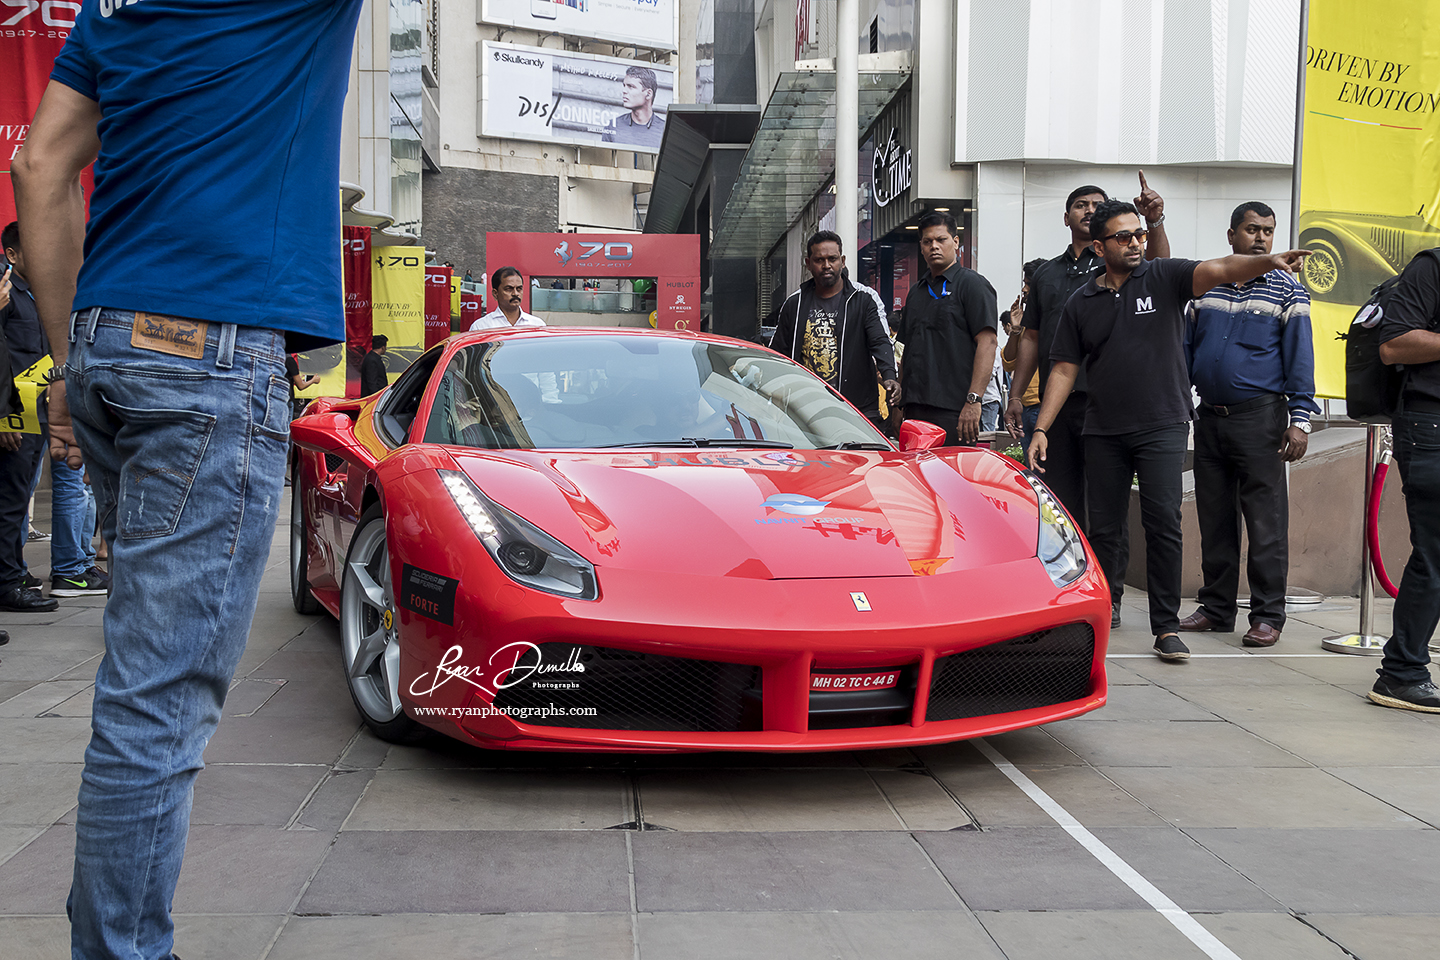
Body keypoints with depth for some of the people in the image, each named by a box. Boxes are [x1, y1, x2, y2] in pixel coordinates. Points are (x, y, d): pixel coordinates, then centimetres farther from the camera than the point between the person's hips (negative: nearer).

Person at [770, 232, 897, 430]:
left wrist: (888, 376, -25)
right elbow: (777, 353, 16)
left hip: (860, 409, -2)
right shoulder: (794, 304, 14)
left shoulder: (863, 299, 6)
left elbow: (880, 342, -6)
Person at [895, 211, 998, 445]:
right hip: (915, 408, 7)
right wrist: (899, 400, 16)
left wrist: (974, 400, -20)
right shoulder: (916, 292, 22)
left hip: (954, 409, -7)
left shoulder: (972, 284, -1)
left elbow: (987, 343, -11)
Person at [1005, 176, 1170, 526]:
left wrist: (1155, 221, -36)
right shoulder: (1046, 274, 18)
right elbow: (1031, 339, 18)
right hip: (1054, 402, 4)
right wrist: (1015, 395, 11)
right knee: (1059, 499, 7)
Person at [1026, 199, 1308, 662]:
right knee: (1105, 527, 7)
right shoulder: (1080, 304, 9)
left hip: (1162, 427, -2)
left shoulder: (1164, 278, 3)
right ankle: (1107, 604, 26)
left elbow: (1221, 269, -14)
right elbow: (1064, 369, 9)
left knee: (1163, 524, -9)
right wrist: (1041, 428, 1)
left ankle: (1166, 627, -4)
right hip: (1104, 432, 3)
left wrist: (1270, 261, -33)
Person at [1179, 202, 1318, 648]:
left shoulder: (1287, 290, 2)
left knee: (1266, 522, -4)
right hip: (1209, 417, 4)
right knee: (1214, 519, 9)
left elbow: (1300, 359, -2)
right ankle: (1216, 608, 18)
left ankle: (1268, 615, 2)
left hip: (1259, 418, -4)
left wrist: (1299, 420, -11)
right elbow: (1185, 352, 16)